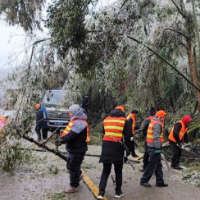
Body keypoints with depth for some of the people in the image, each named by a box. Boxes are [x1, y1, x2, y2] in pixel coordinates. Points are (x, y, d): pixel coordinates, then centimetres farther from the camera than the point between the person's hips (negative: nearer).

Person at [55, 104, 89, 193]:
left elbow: (72, 134, -32)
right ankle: (79, 175, 45)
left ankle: (74, 186, 13)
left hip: (78, 150, -10)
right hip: (73, 149, 10)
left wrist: (62, 139, -38)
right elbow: (69, 133, 13)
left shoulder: (80, 122, -20)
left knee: (73, 168, 0)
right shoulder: (76, 121, 14)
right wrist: (62, 139, -1)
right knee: (69, 165, 23)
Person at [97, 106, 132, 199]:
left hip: (106, 147, 3)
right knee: (118, 171, 13)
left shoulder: (106, 120, 13)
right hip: (118, 148, -3)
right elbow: (128, 136, -2)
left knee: (105, 171, 10)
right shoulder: (124, 121, 1)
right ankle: (118, 192, 19)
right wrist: (128, 148, 6)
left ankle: (101, 192, 2)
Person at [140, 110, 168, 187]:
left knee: (158, 165, 15)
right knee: (152, 165, -1)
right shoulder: (157, 124, -16)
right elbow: (156, 137, -23)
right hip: (154, 147, -10)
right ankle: (144, 180, 7)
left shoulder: (153, 122, 15)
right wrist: (158, 148, -21)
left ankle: (159, 181, 22)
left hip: (152, 147, 10)